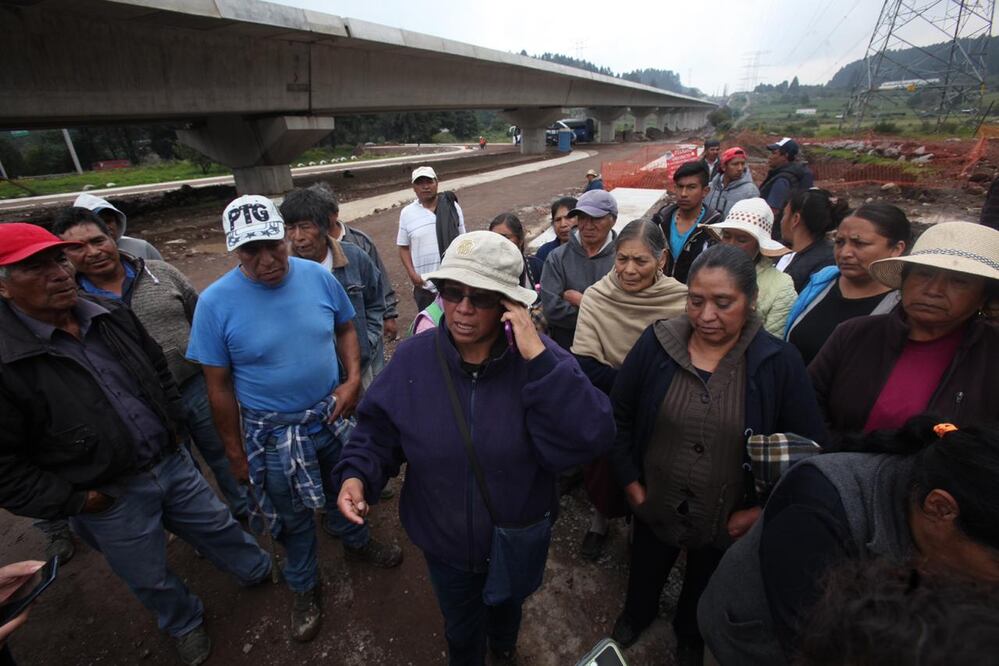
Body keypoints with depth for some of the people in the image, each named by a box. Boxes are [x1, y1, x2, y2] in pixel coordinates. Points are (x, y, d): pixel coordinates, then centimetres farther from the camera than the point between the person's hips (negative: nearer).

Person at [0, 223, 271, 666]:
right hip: (110, 497, -4)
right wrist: (73, 501, -13)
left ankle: (263, 573, 50)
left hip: (172, 463, 4)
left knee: (218, 528, 23)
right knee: (151, 579, 21)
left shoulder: (111, 316, -5)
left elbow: (158, 371, 10)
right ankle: (185, 624, 50)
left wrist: (176, 427, 7)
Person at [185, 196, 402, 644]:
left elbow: (345, 329, 3)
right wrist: (236, 454, -4)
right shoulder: (215, 303, -18)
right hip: (273, 433, -2)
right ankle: (304, 587, 49)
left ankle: (356, 542, 58)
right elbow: (219, 388, -11)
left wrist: (353, 378, -13)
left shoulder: (318, 276, -12)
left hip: (333, 415, 3)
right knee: (292, 519, 20)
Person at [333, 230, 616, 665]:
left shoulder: (538, 359, -25)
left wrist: (538, 359, -43)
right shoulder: (412, 358, -19)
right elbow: (378, 430, -6)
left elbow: (589, 440, -36)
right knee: (460, 630, 31)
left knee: (507, 604, 36)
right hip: (444, 542, 0)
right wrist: (358, 474, -24)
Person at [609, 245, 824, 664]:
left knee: (705, 593, 29)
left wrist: (764, 510, -10)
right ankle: (635, 616, 62)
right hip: (655, 508, 1)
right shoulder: (656, 343, -17)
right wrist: (630, 483, -7)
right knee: (644, 576, 28)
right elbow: (619, 415, -7)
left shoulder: (779, 362, -18)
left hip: (728, 521, 0)